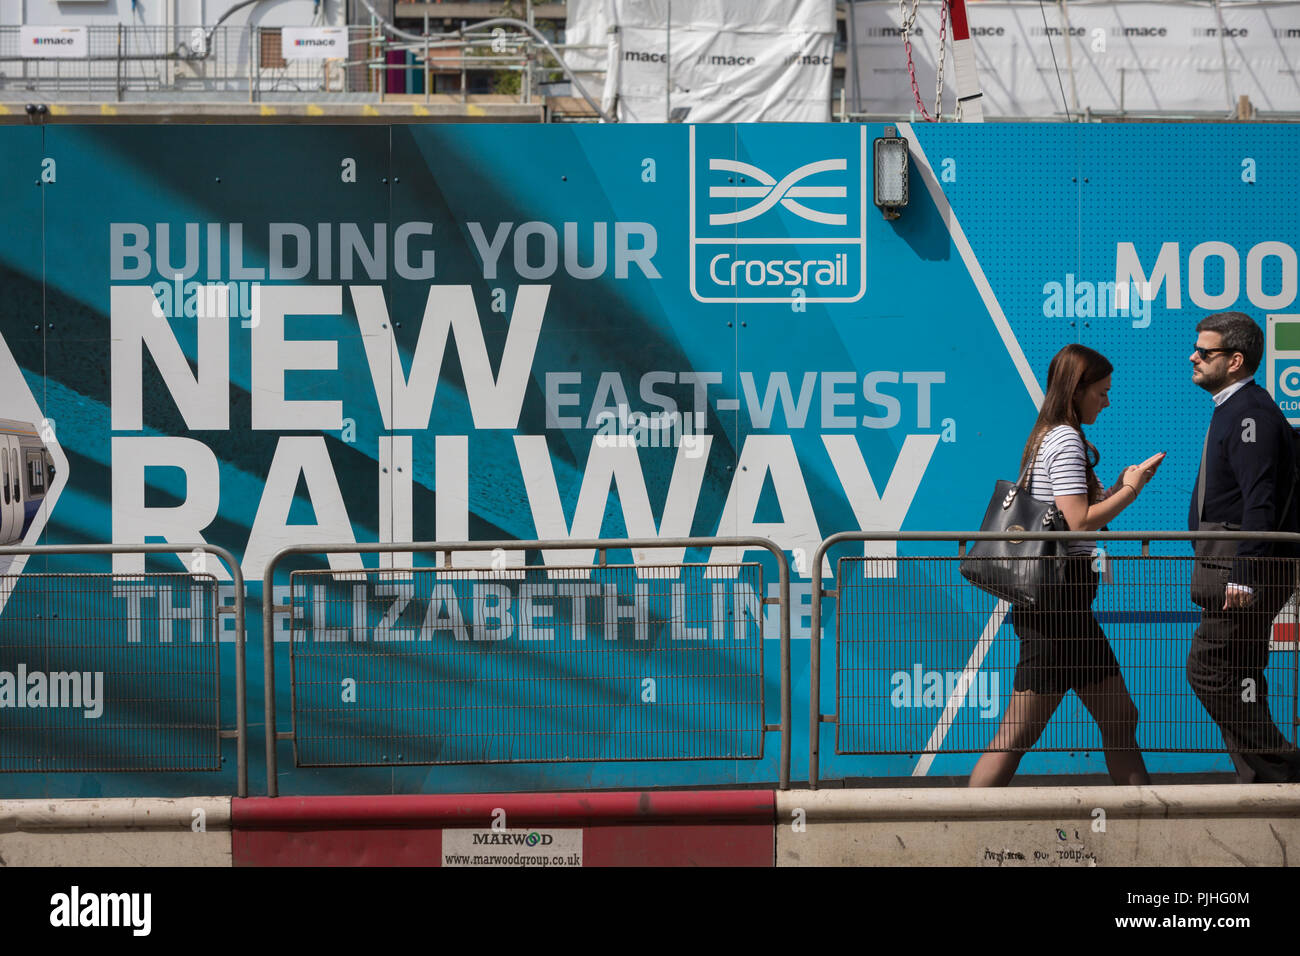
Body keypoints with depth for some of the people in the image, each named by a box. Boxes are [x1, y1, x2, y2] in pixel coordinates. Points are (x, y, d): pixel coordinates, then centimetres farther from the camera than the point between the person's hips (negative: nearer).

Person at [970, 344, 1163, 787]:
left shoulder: (1048, 437, 17)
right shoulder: (1066, 440, -12)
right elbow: (1078, 522, -20)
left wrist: (1119, 487, 11)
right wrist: (1130, 490, -9)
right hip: (1056, 597, -11)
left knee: (1120, 719, 13)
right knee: (1017, 734, -9)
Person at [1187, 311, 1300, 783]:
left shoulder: (1252, 414, -15)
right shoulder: (1233, 409, 18)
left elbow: (1261, 503, -23)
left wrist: (1244, 577, -27)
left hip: (1250, 566, -11)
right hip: (1233, 568, 11)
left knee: (1209, 670, -11)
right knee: (1236, 678, 11)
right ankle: (1261, 779, 14)